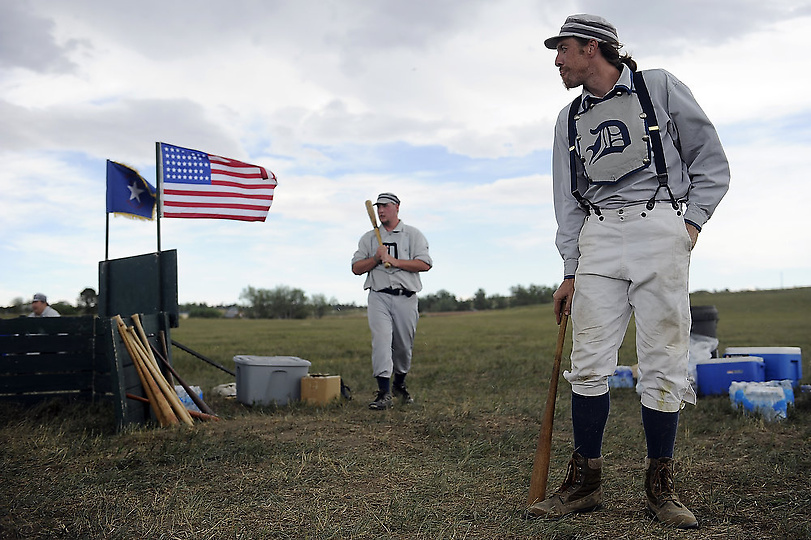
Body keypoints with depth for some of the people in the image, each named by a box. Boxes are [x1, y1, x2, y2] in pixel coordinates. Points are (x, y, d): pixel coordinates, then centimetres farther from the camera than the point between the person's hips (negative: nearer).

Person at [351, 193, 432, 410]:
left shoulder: (413, 235, 7)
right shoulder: (369, 238, 15)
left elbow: (425, 264, -6)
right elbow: (356, 268, 8)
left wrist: (394, 261, -12)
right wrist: (376, 258, -8)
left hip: (405, 298, 0)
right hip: (378, 296, 1)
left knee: (404, 345, 7)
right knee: (381, 341, -14)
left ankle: (399, 384, 31)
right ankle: (384, 393, -15)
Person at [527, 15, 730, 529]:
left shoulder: (660, 87, 8)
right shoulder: (570, 120, 19)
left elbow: (712, 161, 8)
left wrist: (693, 222, -4)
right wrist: (570, 271, 8)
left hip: (659, 229, -3)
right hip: (598, 237, 3)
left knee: (663, 363, -4)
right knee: (589, 363, -4)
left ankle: (661, 486, 8)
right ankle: (585, 481, 6)